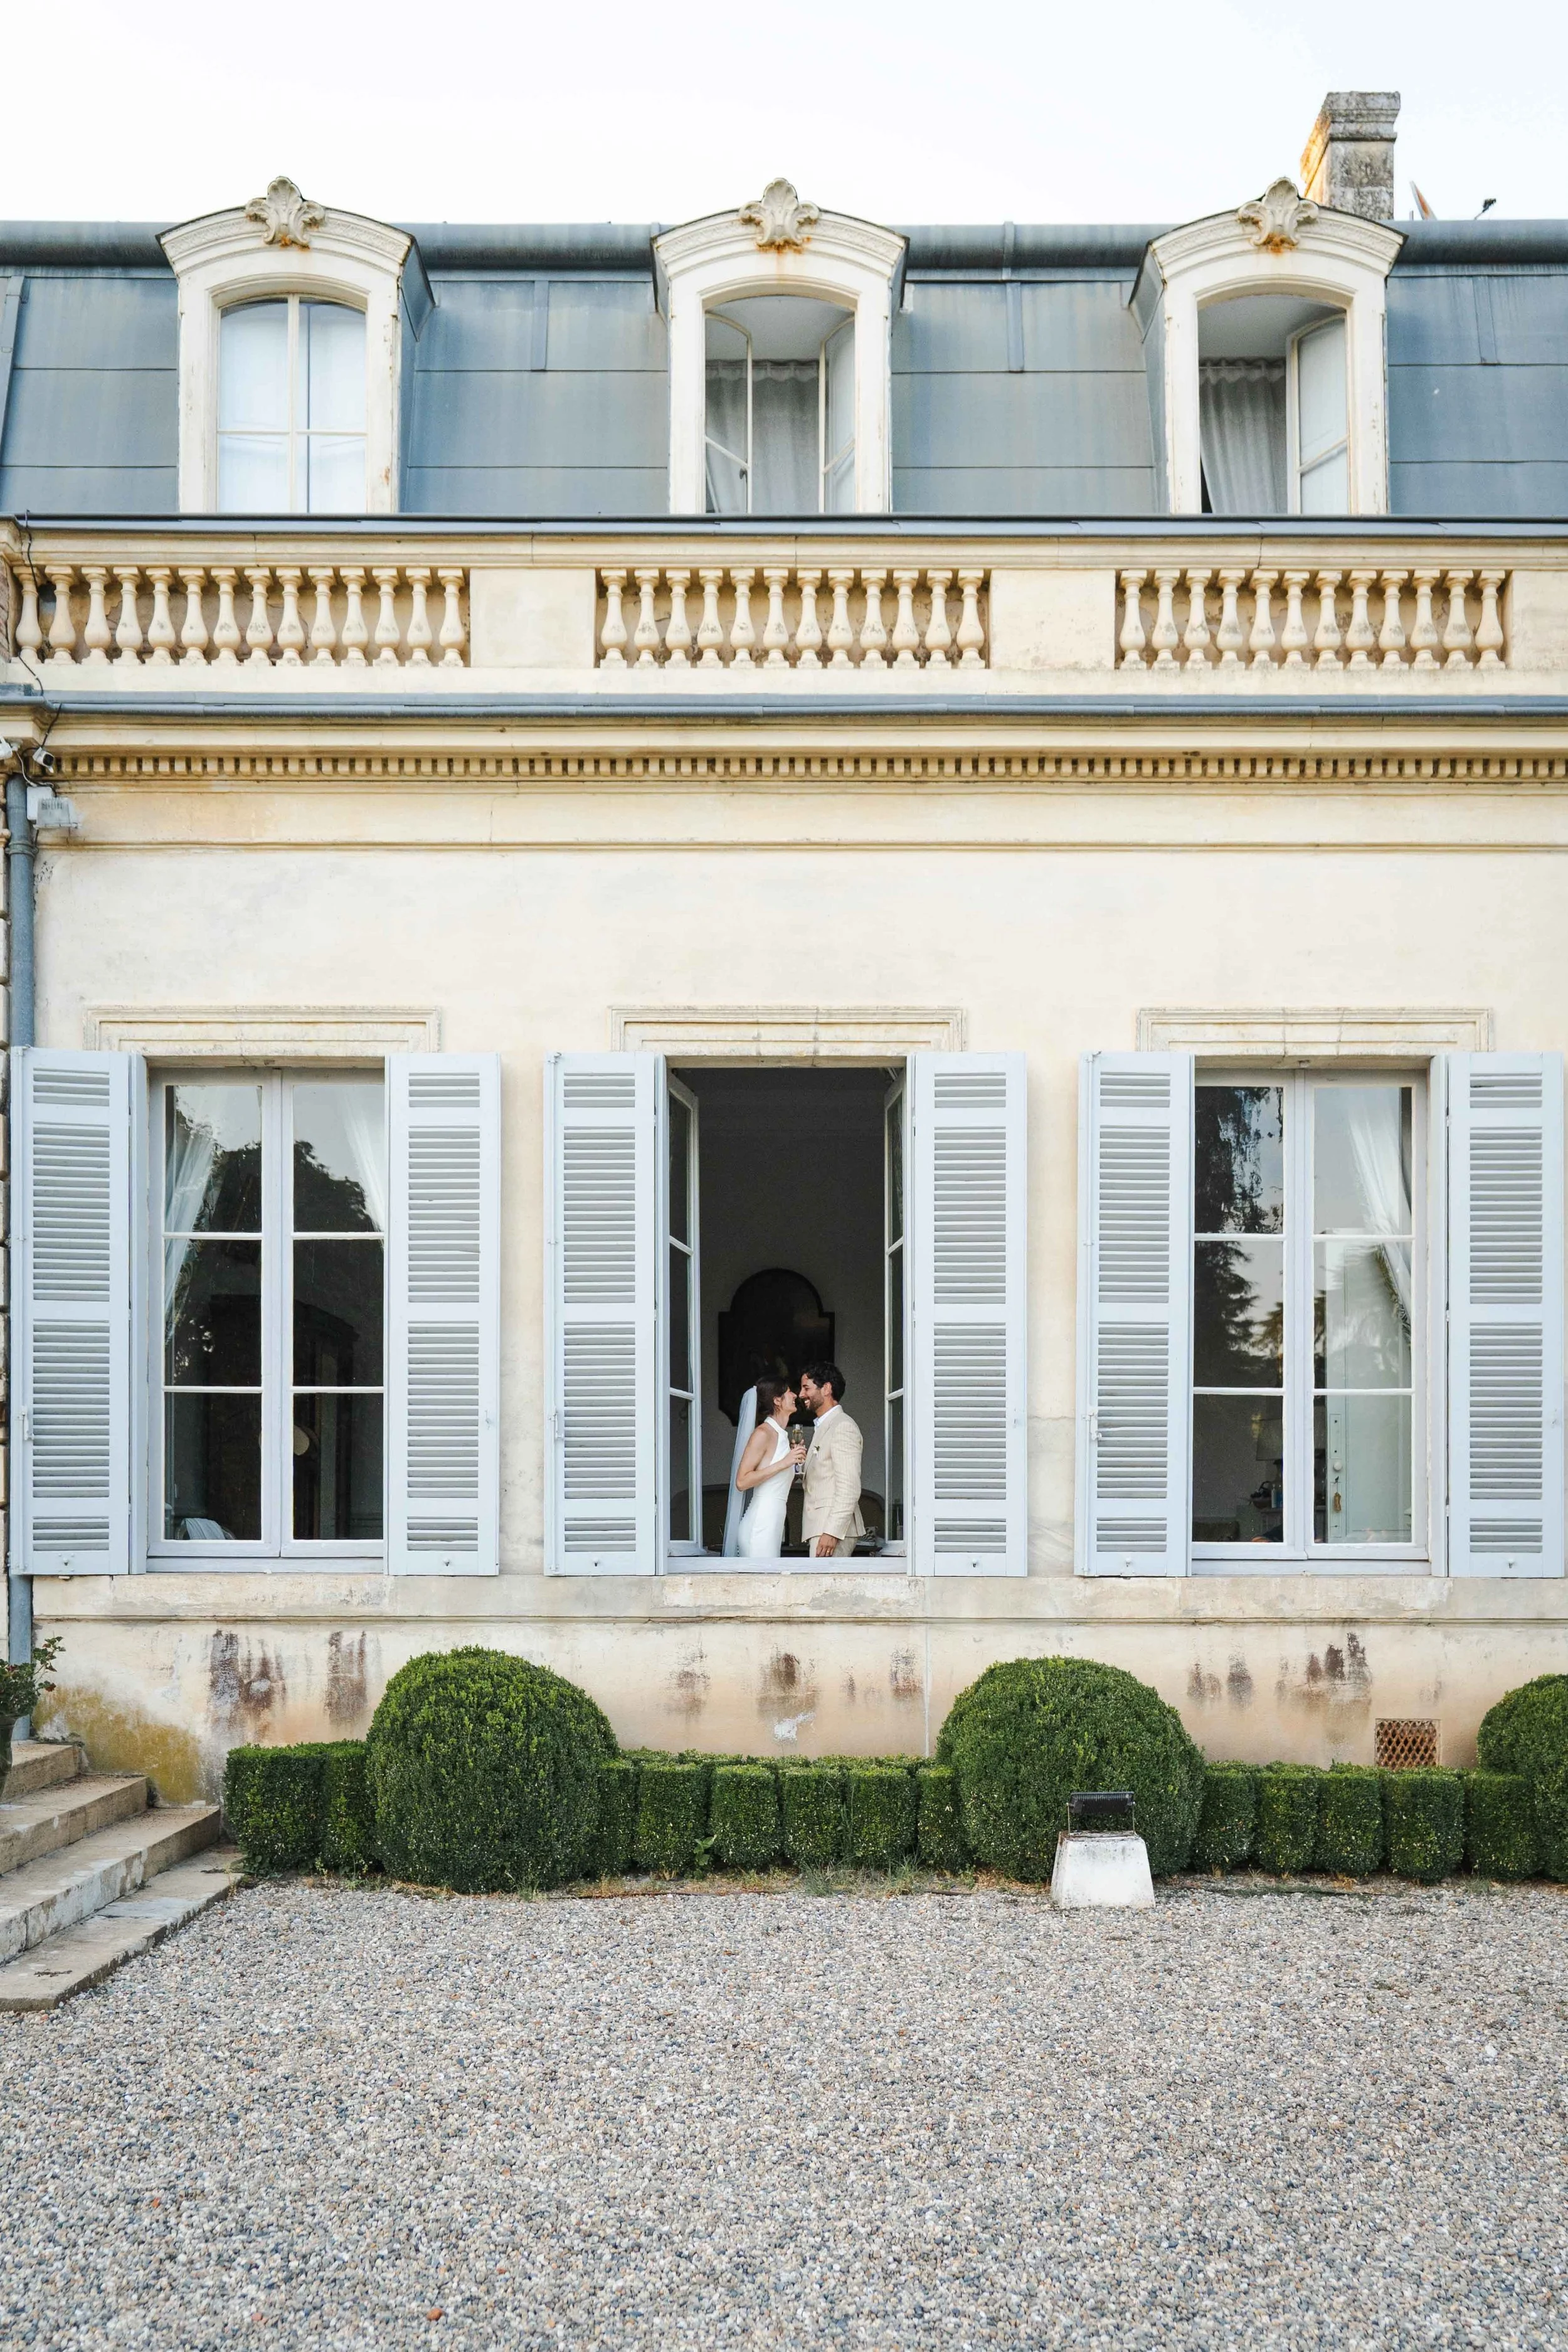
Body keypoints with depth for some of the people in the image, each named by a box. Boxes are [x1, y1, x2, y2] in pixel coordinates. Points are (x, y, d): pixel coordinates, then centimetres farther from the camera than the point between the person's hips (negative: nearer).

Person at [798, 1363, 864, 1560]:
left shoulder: (843, 1427, -10)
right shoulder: (823, 1427, 22)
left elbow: (849, 1489, -18)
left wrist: (832, 1532, -22)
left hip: (832, 1529, -10)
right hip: (819, 1527, 10)